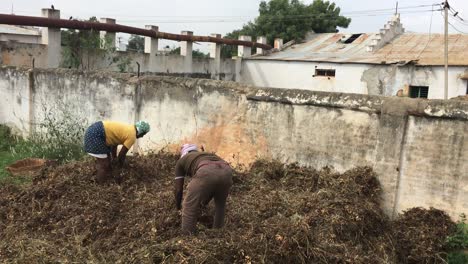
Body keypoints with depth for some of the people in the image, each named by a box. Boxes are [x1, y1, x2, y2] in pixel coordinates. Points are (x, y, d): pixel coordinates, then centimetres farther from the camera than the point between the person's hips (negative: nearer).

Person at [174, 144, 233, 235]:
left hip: (206, 172, -5)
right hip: (226, 171, 5)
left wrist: (178, 206, 50)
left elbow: (178, 188, 33)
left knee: (190, 208, 11)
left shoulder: (181, 161, 34)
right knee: (220, 204, 30)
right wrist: (203, 203, 64)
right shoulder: (208, 154, 45)